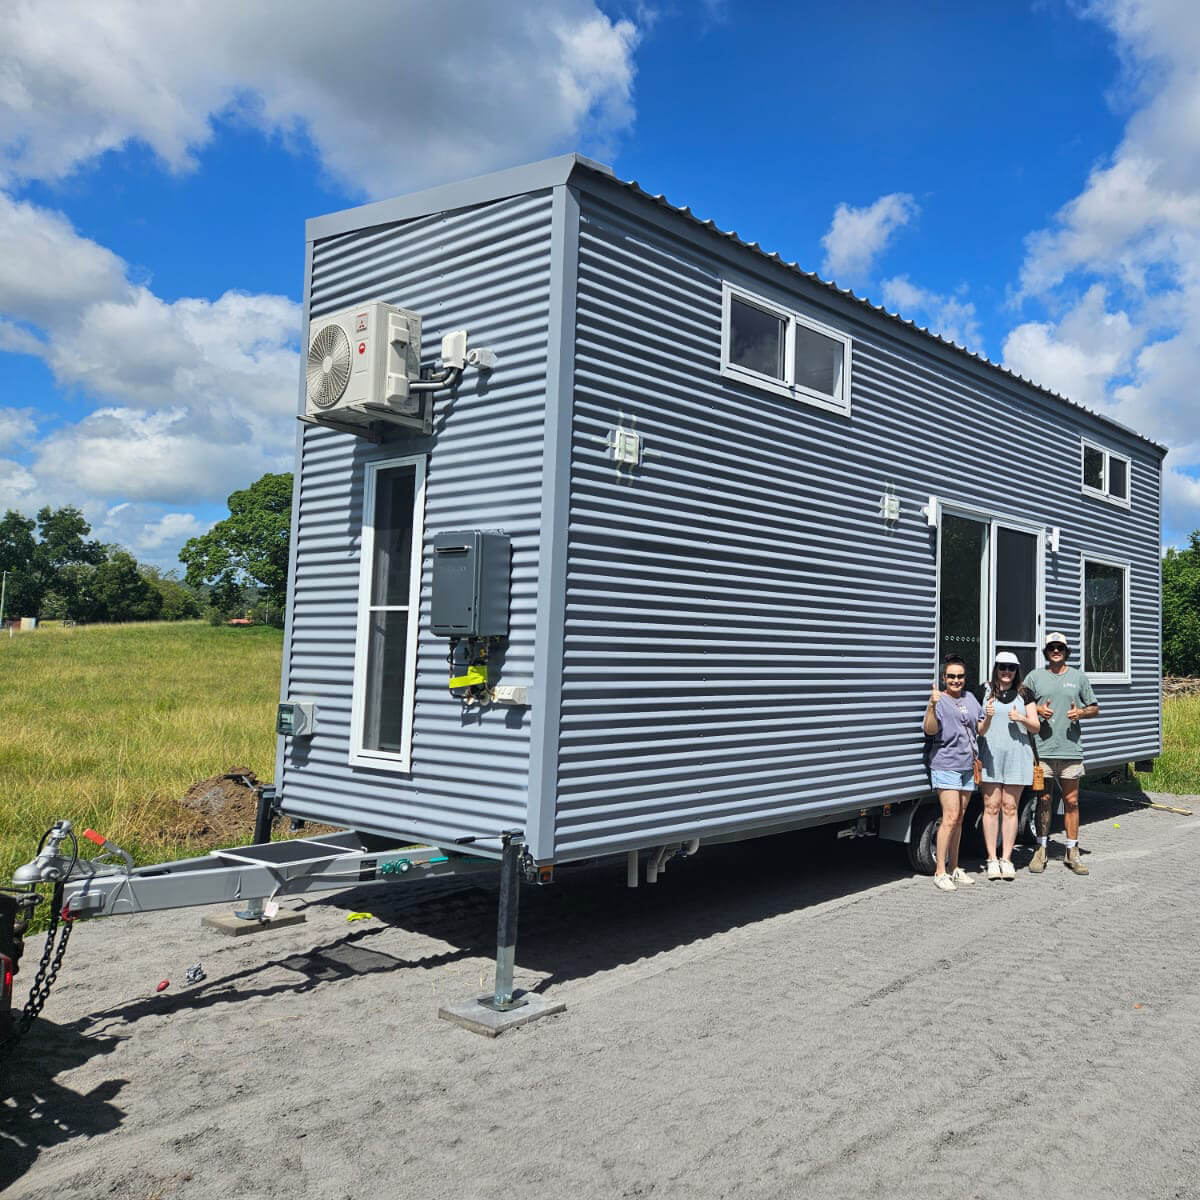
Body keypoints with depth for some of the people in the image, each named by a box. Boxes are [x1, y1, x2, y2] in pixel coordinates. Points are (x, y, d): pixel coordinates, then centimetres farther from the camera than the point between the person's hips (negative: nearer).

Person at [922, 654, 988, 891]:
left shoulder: (970, 698, 12)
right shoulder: (938, 700, -7)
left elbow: (981, 730, 16)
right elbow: (930, 730, -18)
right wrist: (932, 706, -32)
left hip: (968, 766, 7)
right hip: (946, 766, -7)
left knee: (959, 819, 12)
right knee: (950, 817, -13)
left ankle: (954, 868, 21)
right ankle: (940, 872, -8)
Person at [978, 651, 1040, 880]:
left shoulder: (1025, 694, 9)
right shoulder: (984, 691, 4)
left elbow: (1036, 727, 10)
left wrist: (1022, 719, -10)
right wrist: (985, 715, -13)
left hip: (1017, 755, 1)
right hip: (990, 755, -1)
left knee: (1010, 807, 4)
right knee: (991, 807, 0)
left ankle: (1006, 858, 11)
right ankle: (992, 859, 8)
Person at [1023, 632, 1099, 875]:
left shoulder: (1079, 677, 8)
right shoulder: (1034, 677, 6)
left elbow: (1095, 709, 13)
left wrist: (1081, 713, -8)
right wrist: (1038, 711, -10)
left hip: (1071, 748, 1)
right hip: (1042, 748, -1)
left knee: (1071, 801, 5)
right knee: (1043, 800, 6)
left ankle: (1072, 853, 13)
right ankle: (1041, 850, 15)